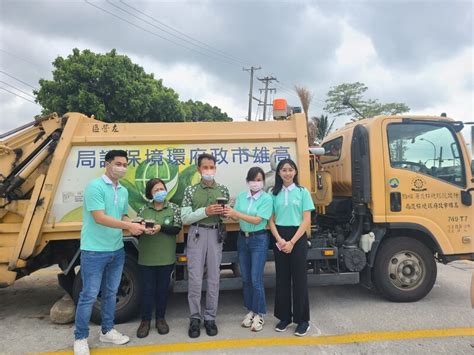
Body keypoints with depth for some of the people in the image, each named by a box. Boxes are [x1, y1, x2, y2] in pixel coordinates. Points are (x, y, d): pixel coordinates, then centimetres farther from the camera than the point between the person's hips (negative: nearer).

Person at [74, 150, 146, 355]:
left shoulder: (123, 191, 10)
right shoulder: (95, 186, -14)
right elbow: (99, 218, -22)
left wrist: (133, 227, -2)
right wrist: (130, 226, -21)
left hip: (117, 250, 8)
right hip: (94, 251, -7)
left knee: (111, 293, 17)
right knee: (89, 296, 3)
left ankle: (107, 331, 33)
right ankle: (80, 338, 20)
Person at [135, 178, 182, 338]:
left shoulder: (173, 208, 1)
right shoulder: (143, 210, 3)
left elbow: (176, 229, -8)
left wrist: (161, 227, -24)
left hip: (166, 257, 0)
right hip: (147, 257, 0)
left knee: (162, 289, 11)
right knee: (148, 289, 6)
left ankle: (160, 319, 28)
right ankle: (145, 320, 22)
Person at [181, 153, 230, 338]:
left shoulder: (223, 190, 6)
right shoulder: (190, 190, 0)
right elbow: (185, 218, -4)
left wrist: (225, 212, -12)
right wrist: (205, 211, -17)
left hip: (216, 234, 2)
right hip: (197, 234, -1)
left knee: (214, 277, 6)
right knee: (195, 278, 1)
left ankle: (210, 317, 20)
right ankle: (195, 318, 16)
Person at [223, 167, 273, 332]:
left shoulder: (267, 198, -10)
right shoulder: (241, 196, 5)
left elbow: (257, 220, -18)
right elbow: (236, 217, -3)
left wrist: (236, 213, -26)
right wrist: (229, 213, -25)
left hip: (259, 239, -5)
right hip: (243, 238, 5)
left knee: (256, 279, -3)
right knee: (246, 278, 12)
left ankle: (259, 314, 14)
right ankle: (250, 310, 27)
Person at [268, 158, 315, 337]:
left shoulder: (302, 192, -1)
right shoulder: (274, 193, 6)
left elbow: (307, 220, -5)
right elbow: (271, 220, 5)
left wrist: (292, 242, -12)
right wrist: (279, 240, -10)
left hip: (297, 237, -2)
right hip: (279, 238, 3)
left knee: (299, 278, 3)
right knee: (282, 278, 10)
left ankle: (302, 319, 17)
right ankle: (284, 317, 23)